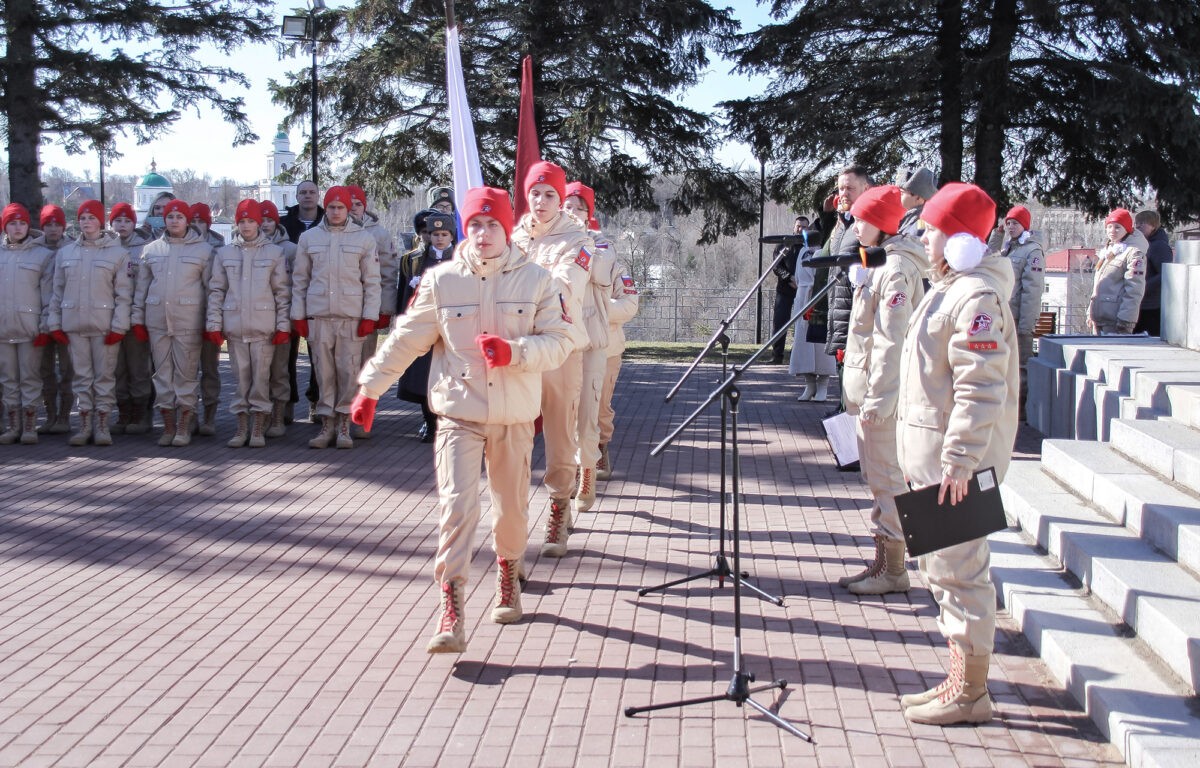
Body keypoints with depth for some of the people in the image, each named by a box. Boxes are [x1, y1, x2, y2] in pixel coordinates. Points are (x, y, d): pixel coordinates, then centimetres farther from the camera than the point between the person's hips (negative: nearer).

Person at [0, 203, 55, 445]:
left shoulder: (43, 255, 1)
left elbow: (48, 293, -2)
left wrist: (45, 327, -8)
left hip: (30, 327, -3)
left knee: (30, 378, 0)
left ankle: (29, 427, 5)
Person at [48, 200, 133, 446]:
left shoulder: (117, 253, 0)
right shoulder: (65, 253, 11)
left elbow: (124, 294, -3)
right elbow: (57, 291, 12)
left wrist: (119, 326, -10)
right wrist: (55, 322, 5)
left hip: (104, 324, -3)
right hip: (73, 324, 3)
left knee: (104, 376, 2)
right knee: (82, 376, 7)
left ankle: (102, 425, 9)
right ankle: (85, 424, 13)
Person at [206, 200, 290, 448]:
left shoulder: (275, 253, 5)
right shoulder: (224, 254, 11)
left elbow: (283, 291, 2)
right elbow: (216, 291, 10)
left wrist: (283, 325, -4)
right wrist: (214, 324, 2)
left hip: (264, 326, -2)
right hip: (234, 326, 2)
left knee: (261, 376, -1)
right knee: (240, 377, 6)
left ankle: (258, 428, 7)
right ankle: (242, 427, 13)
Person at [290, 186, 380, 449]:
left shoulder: (364, 238, 5)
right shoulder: (309, 238, 9)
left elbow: (372, 281, 4)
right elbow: (300, 279, 12)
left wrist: (369, 316, -3)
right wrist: (298, 315, 5)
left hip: (351, 316, -1)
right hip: (318, 315, 1)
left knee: (349, 370, -2)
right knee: (323, 371, 3)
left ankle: (344, 424, 7)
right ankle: (327, 424, 11)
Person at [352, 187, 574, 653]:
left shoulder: (537, 281, 0)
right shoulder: (440, 281, 0)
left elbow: (561, 341, -4)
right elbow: (405, 339, 5)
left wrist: (515, 351, -20)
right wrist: (370, 388, 5)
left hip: (515, 417, 1)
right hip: (459, 413, -1)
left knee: (511, 506, 13)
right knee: (456, 505, -12)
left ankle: (509, 577, 41)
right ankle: (451, 613, -11)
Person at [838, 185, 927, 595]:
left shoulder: (896, 269, -17)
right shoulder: (881, 263, 15)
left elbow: (891, 342, -21)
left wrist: (876, 399, -22)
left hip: (883, 391, -10)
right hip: (869, 387, 10)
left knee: (885, 478, -3)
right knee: (877, 478, 14)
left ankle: (894, 571, 5)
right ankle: (881, 561, 23)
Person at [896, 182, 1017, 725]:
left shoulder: (977, 297, -18)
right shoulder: (949, 289, 15)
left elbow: (981, 389, -24)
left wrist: (959, 461, -26)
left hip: (955, 460, -11)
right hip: (932, 455, 11)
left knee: (958, 572, -4)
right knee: (941, 568, 16)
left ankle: (971, 694, 6)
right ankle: (960, 680, 27)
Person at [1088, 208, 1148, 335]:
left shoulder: (1134, 253, -8)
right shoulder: (1108, 252, 19)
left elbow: (1134, 291, -15)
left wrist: (1125, 320, -20)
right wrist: (1090, 313, 20)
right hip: (1099, 319, 9)